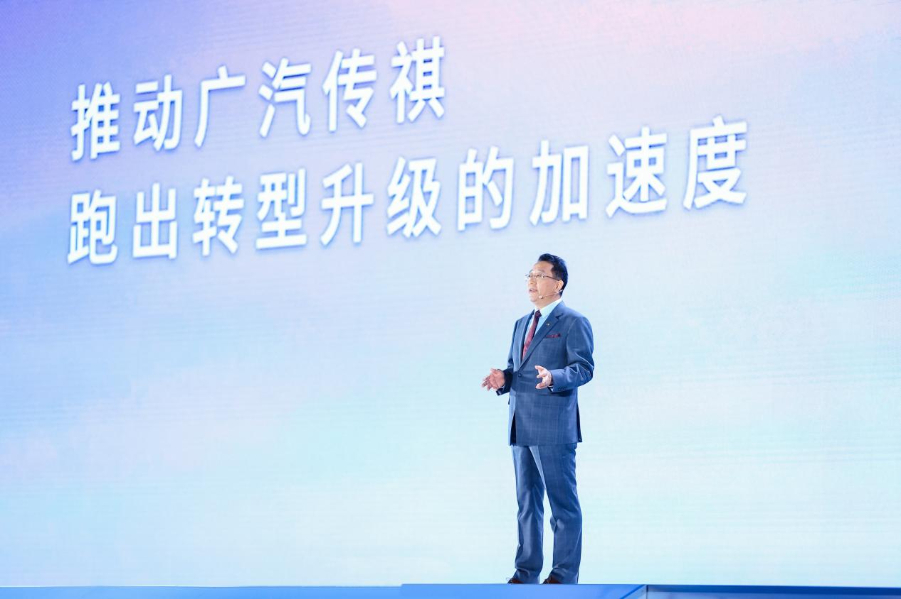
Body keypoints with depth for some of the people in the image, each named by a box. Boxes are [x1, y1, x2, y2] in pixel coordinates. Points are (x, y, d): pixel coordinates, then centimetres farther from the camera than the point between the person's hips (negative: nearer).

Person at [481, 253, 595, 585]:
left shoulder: (574, 323, -5)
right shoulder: (522, 324, 20)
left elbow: (584, 367, -14)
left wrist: (553, 378, -32)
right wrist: (502, 379, 0)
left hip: (553, 427, -8)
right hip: (521, 428, 8)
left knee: (563, 503, -3)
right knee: (526, 501, 12)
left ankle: (564, 575, 2)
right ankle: (526, 571, 19)